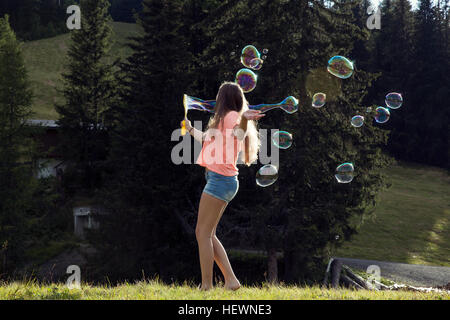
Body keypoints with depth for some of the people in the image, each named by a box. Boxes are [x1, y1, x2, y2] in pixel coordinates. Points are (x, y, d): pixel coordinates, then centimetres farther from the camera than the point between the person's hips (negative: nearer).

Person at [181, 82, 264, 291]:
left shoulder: (231, 115, -7)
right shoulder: (224, 120, 22)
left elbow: (239, 133, -31)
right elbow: (207, 139, 39)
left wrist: (244, 119, -52)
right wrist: (190, 129, 52)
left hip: (220, 179, -10)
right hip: (222, 180, 10)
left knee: (203, 233, -9)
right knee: (208, 234, 11)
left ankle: (206, 287, -11)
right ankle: (230, 280, 7)